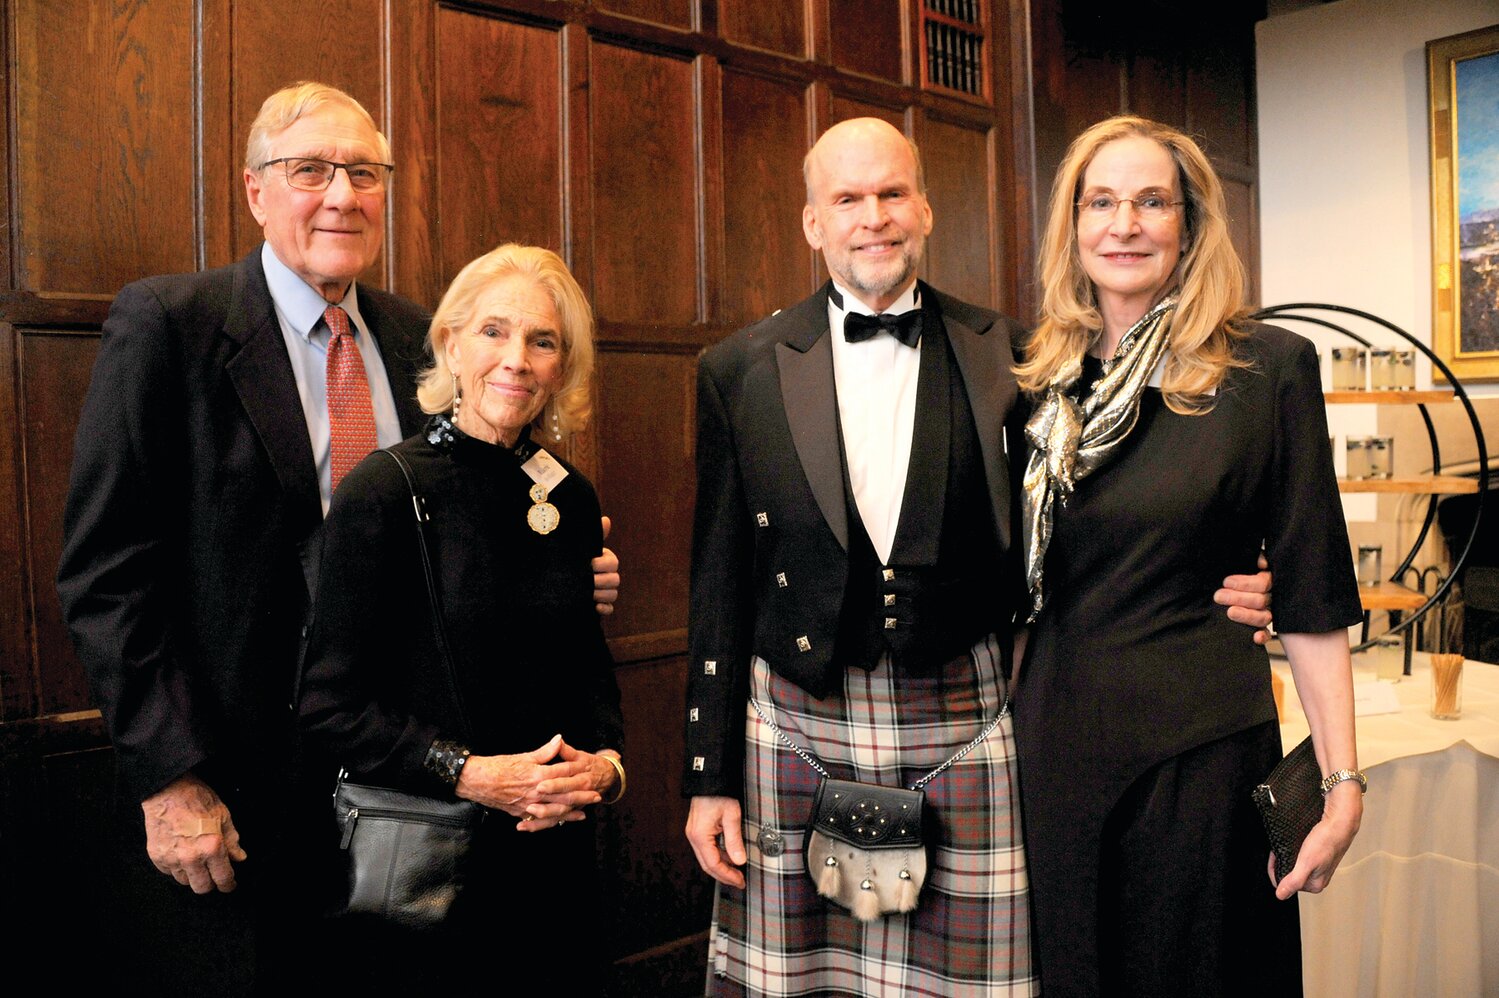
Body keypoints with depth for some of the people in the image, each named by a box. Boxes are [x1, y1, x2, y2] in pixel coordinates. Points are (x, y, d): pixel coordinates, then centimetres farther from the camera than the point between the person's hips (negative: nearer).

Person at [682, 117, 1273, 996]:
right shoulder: (741, 371, 1)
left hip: (963, 724, 0)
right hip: (798, 724, 1)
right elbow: (720, 585, 3)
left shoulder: (1007, 356, 1)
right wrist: (711, 777, 3)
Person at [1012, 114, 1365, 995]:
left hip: (1201, 742, -3)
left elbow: (1311, 592, -5)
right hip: (1054, 736, 3)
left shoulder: (1270, 367, -6)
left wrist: (1342, 781, -7)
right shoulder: (1041, 381, 3)